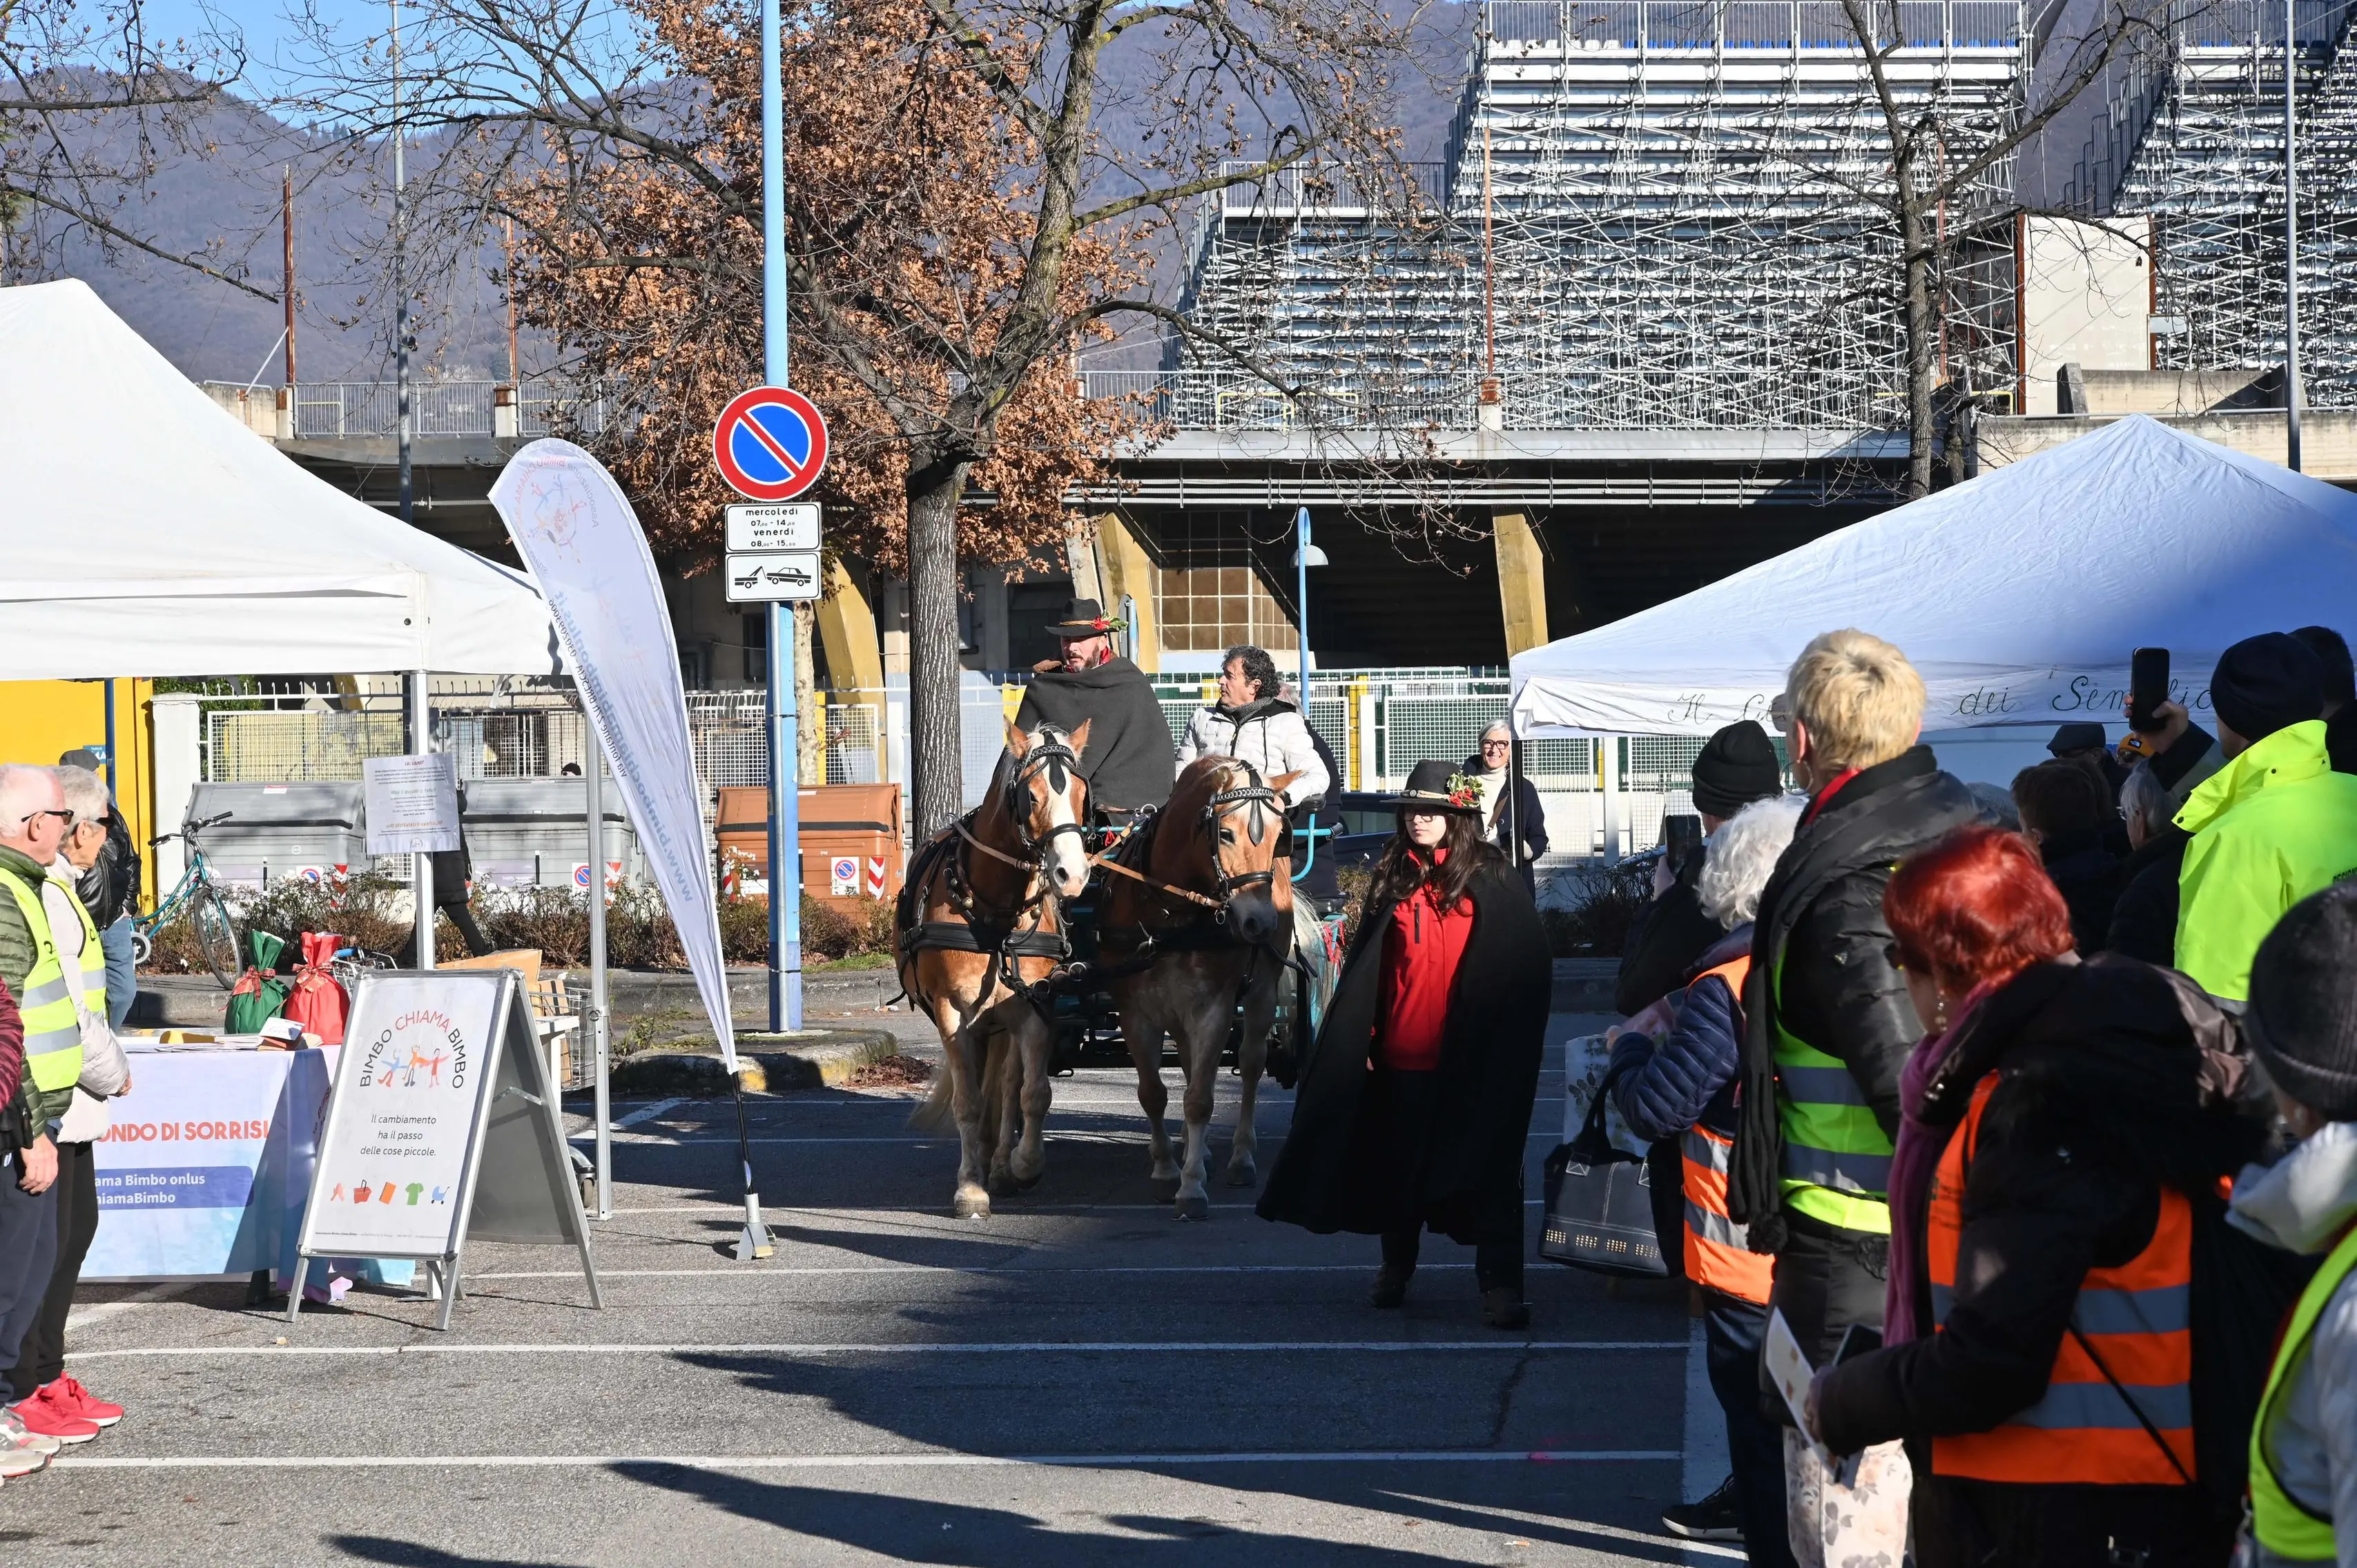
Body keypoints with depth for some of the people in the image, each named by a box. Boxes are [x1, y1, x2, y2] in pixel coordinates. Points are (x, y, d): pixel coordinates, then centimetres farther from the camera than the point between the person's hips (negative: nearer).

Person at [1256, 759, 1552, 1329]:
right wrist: (1360, 1038, 2)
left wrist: (1503, 1042, -8)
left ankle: (1501, 1287, -3)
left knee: (1487, 1174, -4)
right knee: (1399, 1166, 16)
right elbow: (1365, 966, 9)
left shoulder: (1491, 882, -3)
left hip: (1471, 1060, -4)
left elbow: (1528, 969, -2)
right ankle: (1396, 1263, 35)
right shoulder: (1393, 878, 8)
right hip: (1402, 1055, 4)